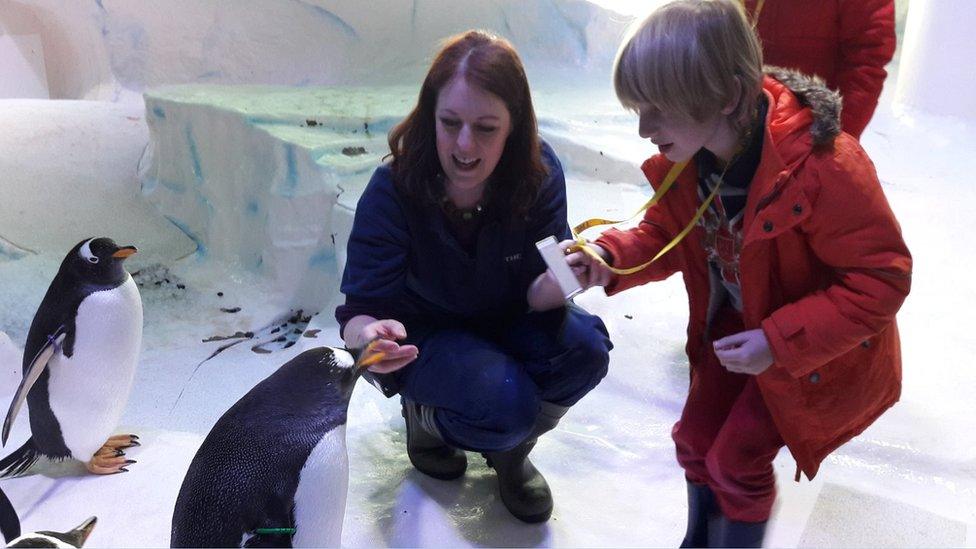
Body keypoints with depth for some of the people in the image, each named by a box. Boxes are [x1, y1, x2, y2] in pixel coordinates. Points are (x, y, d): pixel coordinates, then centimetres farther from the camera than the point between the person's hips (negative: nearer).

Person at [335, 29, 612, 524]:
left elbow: (535, 292, -18)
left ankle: (510, 449, 4)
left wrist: (560, 281, -43)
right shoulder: (393, 190, -27)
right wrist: (370, 336, -51)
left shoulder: (539, 172, -21)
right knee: (505, 402, -31)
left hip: (502, 321, 4)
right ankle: (424, 416, 6)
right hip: (419, 334, -3)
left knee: (585, 347, -26)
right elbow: (360, 310, -26)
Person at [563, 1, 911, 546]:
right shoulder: (684, 157, -16)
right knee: (695, 440, 14)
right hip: (734, 325, 6)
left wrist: (780, 342, -33)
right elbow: (665, 234, -1)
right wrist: (610, 259, -21)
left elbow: (882, 277, -28)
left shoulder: (822, 168, -36)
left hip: (813, 350, -6)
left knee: (736, 460, 0)